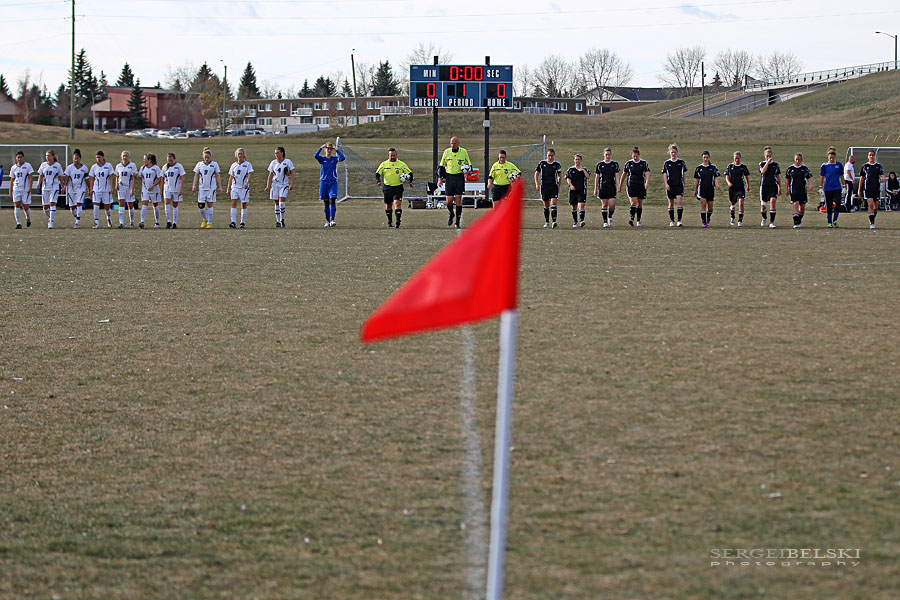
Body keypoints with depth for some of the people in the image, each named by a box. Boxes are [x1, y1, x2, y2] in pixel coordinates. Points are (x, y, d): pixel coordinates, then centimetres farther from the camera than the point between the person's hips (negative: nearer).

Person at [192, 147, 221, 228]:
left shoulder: (214, 164, 3)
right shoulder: (199, 164, 7)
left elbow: (218, 176, 5)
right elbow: (196, 175, 10)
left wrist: (220, 186, 0)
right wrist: (194, 185, 0)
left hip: (211, 188, -2)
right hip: (202, 188, 2)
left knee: (210, 205, -1)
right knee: (200, 205, -4)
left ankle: (209, 223, 5)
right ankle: (204, 220, 19)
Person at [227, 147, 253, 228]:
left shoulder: (247, 164, 1)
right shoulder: (234, 165, 11)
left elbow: (249, 175, -9)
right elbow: (231, 177, 14)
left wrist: (247, 183, -26)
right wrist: (228, 188, 11)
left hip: (244, 187, -2)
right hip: (235, 187, 2)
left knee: (244, 205, 3)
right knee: (233, 203, -11)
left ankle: (243, 222, 12)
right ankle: (233, 222, -17)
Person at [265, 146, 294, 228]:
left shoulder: (287, 162, 0)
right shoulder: (273, 163, 8)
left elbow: (292, 174, 0)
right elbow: (270, 175, 11)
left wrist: (291, 184, -10)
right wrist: (268, 186, 3)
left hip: (284, 184, -3)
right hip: (275, 184, 3)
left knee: (281, 202, -16)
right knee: (277, 203, 4)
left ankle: (282, 220, -5)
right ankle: (278, 221, 10)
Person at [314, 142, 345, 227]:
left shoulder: (334, 159, 4)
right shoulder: (322, 159, 4)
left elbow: (342, 157, -16)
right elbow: (316, 156, -17)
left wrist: (336, 150, -10)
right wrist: (321, 147, -12)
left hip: (333, 182, -1)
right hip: (324, 182, 1)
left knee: (332, 201, -15)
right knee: (326, 203, 6)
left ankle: (332, 220, -20)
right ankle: (327, 221, 14)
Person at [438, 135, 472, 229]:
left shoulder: (464, 152, 2)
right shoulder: (447, 152, 4)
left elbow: (469, 164, 11)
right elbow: (441, 166, 11)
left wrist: (468, 169, -12)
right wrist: (440, 178, 4)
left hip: (459, 177, -1)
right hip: (449, 177, 1)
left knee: (458, 199, -6)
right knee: (449, 201, -2)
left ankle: (458, 221, -1)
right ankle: (451, 214, 29)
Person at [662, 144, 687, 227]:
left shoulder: (681, 162, 5)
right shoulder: (666, 163, 5)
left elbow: (684, 174, 11)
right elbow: (664, 174, 3)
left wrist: (684, 184, 10)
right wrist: (666, 184, -10)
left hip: (679, 185, -1)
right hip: (670, 186, 1)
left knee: (680, 201, -15)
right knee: (671, 203, 6)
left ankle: (679, 220, -15)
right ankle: (672, 221, 15)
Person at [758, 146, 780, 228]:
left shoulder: (775, 164, 7)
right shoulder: (762, 163, 3)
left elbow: (778, 177, 13)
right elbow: (762, 171, -18)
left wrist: (780, 188, 12)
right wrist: (768, 162, -19)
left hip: (773, 186, 0)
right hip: (764, 186, 0)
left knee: (772, 203, -18)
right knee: (763, 206, 5)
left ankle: (772, 222, -15)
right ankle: (764, 219, 36)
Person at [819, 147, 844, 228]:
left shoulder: (839, 165, 3)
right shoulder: (824, 165, 2)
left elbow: (841, 176, 10)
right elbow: (822, 177, 7)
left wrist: (843, 186, 8)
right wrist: (821, 187, 4)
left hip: (837, 187, 0)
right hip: (828, 188, 0)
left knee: (838, 204, -13)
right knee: (829, 206, 3)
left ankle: (835, 220, 2)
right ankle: (829, 222, 12)